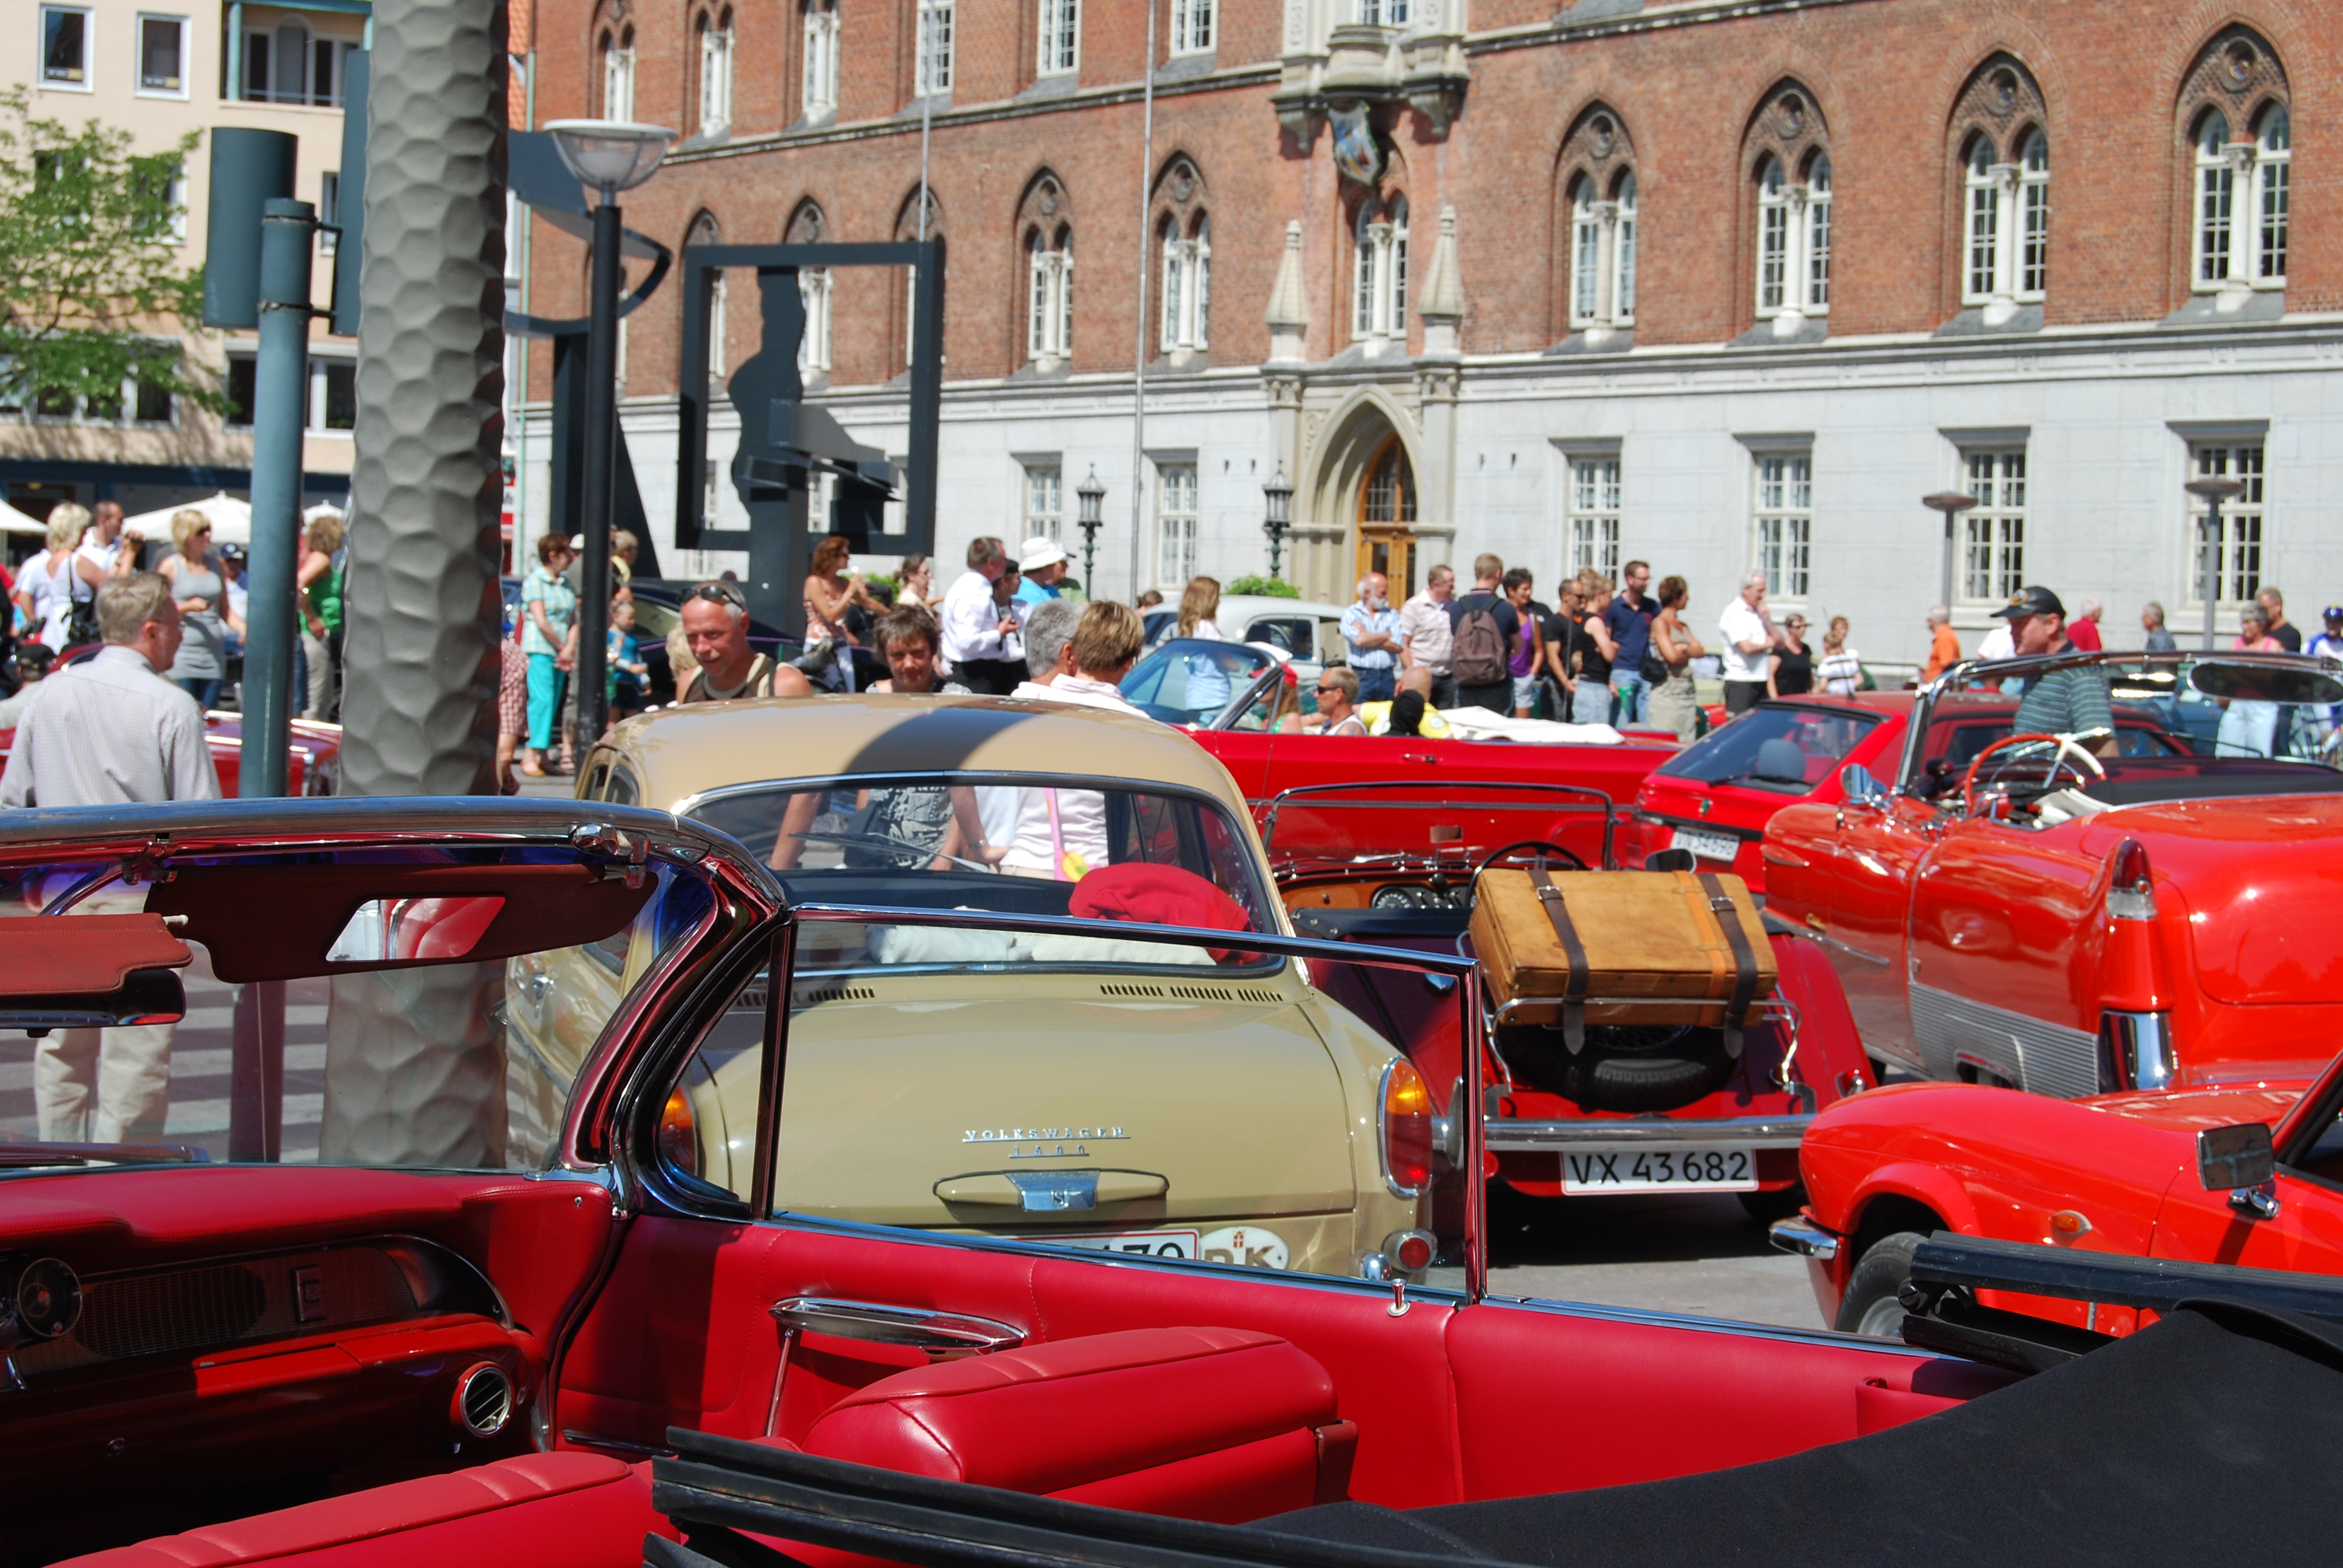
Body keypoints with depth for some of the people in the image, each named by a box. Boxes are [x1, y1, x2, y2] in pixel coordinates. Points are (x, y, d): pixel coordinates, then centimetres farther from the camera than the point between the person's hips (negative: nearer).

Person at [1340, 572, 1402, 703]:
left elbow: (1396, 646, -1)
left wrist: (1368, 638, -6)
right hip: (1362, 677, -3)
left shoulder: (1392, 615, 12)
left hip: (1387, 677, 3)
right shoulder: (1351, 614, 4)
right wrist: (1386, 635, 0)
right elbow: (1359, 640, -14)